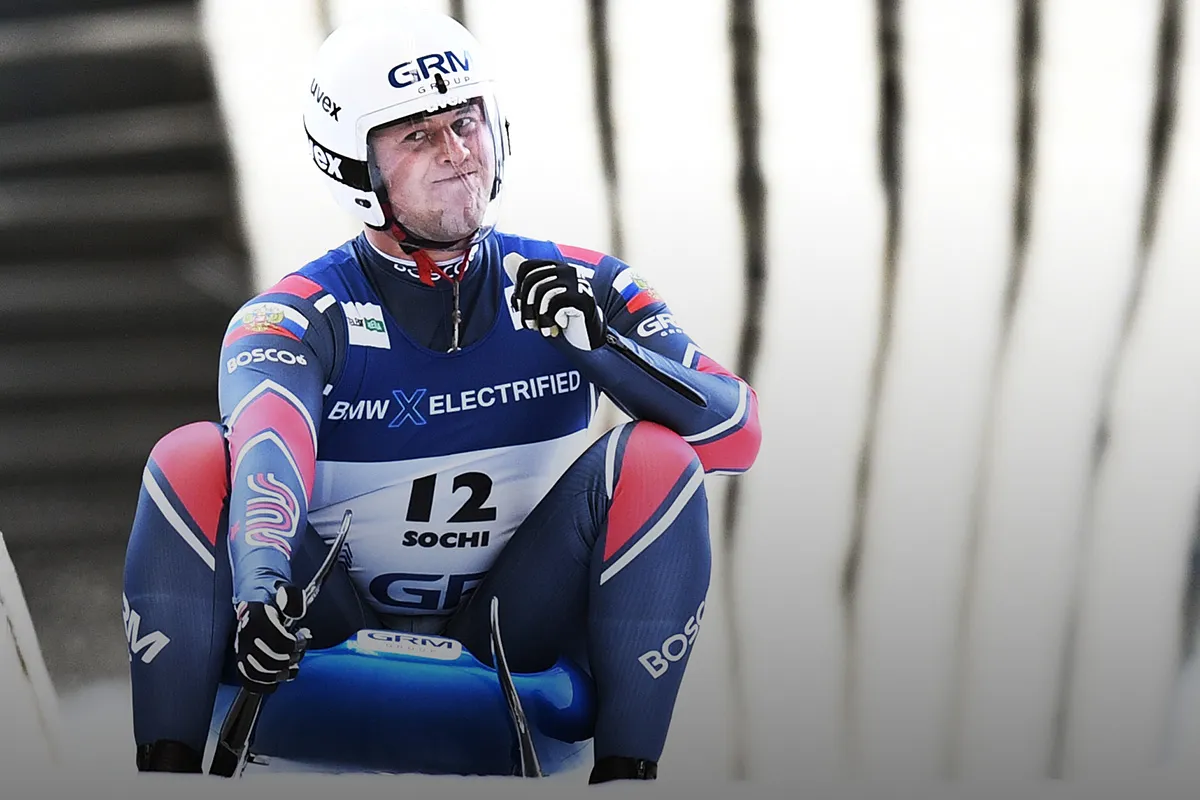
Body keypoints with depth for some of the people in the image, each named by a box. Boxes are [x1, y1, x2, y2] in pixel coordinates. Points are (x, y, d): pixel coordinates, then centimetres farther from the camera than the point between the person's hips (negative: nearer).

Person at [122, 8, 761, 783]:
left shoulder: (580, 290, -3)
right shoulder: (299, 316, -10)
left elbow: (739, 432, -10)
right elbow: (268, 447, -31)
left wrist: (601, 344, -26)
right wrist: (259, 585, -51)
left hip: (515, 635, 1)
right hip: (333, 633, -1)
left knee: (655, 460, -21)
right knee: (193, 460, -22)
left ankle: (627, 770, -16)